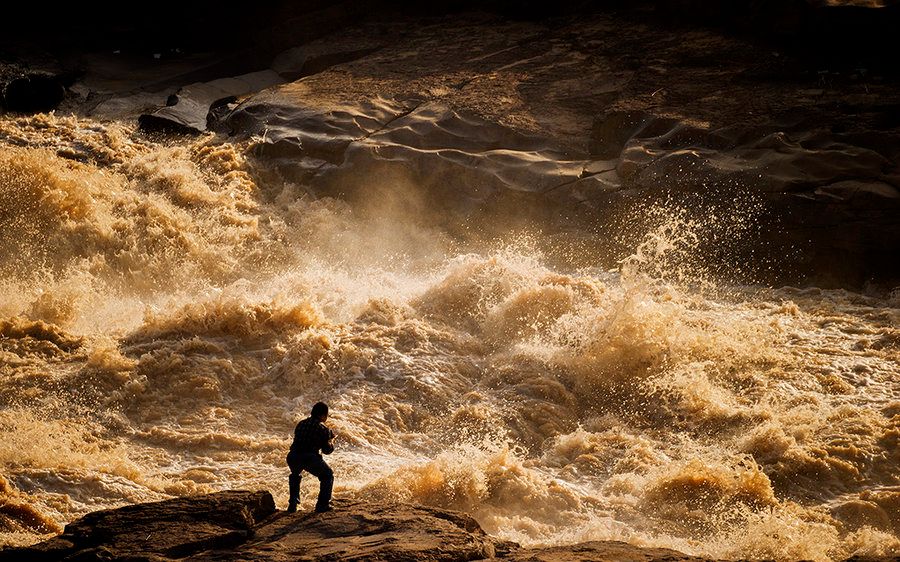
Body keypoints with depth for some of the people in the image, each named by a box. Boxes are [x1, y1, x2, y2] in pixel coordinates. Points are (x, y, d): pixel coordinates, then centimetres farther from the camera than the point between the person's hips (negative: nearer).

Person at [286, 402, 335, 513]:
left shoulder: (301, 424, 18)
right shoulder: (323, 429, 3)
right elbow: (327, 450, 6)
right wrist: (331, 441, 28)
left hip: (293, 458, 5)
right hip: (310, 458, -5)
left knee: (295, 475, 37)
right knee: (328, 476, 18)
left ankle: (292, 505, 33)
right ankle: (322, 505, 12)